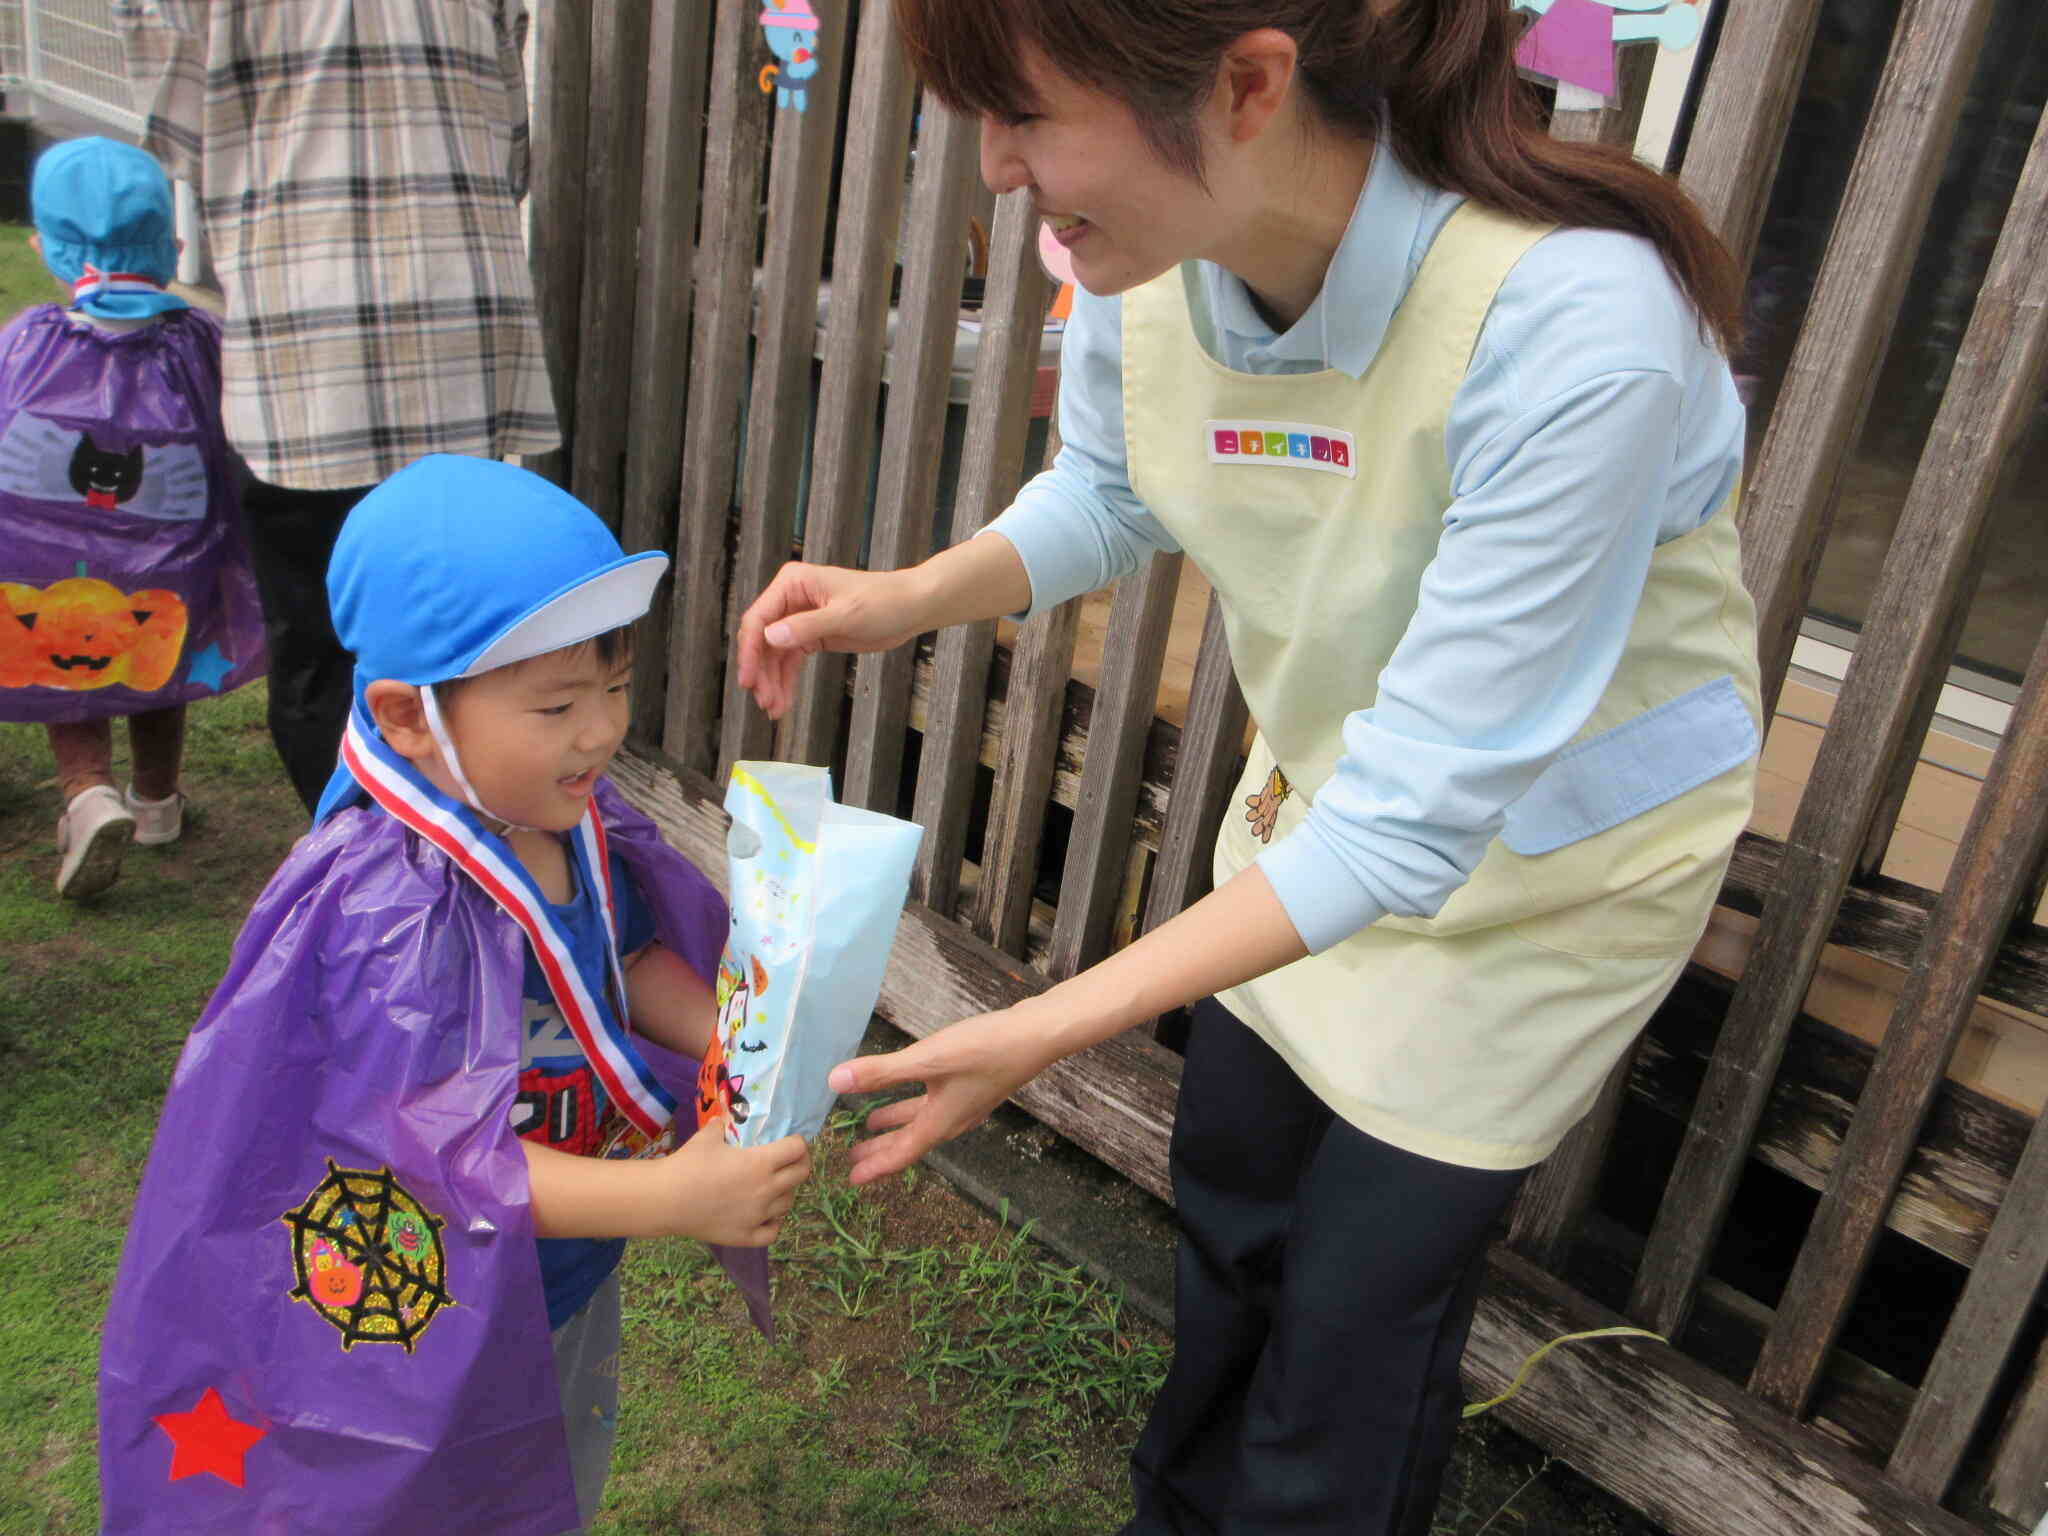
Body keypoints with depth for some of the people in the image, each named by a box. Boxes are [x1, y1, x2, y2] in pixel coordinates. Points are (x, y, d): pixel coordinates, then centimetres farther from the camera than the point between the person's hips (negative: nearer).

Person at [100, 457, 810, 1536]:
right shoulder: (389, 910, -35)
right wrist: (666, 1196, -39)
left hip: (571, 1276, 7)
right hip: (438, 1330, -7)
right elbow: (440, 1151, -35)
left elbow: (632, 956, 4)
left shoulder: (572, 817, -11)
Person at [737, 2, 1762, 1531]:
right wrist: (909, 596, -15)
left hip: (1552, 848, -6)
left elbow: (1416, 820, -34)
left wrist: (1044, 1033, -34)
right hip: (1323, 787, 6)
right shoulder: (1152, 246, -19)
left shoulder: (1572, 332, -38)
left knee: (1357, 1307, 7)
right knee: (1228, 1192, 22)